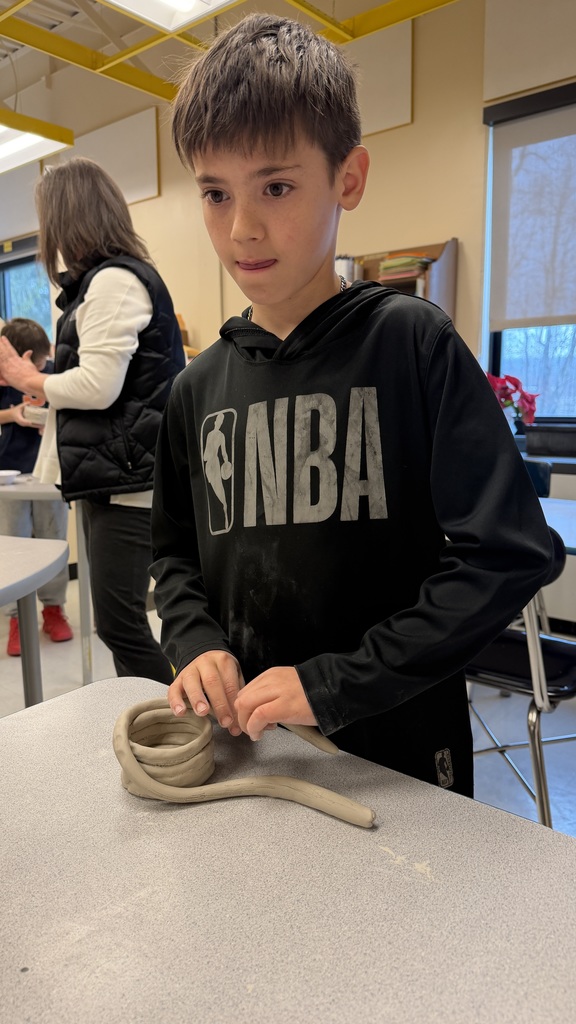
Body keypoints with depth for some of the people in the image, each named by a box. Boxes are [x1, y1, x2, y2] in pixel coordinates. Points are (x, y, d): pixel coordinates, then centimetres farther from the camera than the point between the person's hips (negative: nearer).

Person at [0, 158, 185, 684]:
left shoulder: (114, 280, -12)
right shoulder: (105, 279, 19)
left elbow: (98, 386, -20)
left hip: (128, 480, -10)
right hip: (110, 477, 10)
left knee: (120, 624, -6)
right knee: (119, 621, 14)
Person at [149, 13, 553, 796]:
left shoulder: (412, 342, -13)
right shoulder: (200, 387, 1)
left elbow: (508, 552, -18)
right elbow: (176, 554, 12)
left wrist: (336, 683, -20)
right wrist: (197, 642, -8)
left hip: (399, 745, -3)